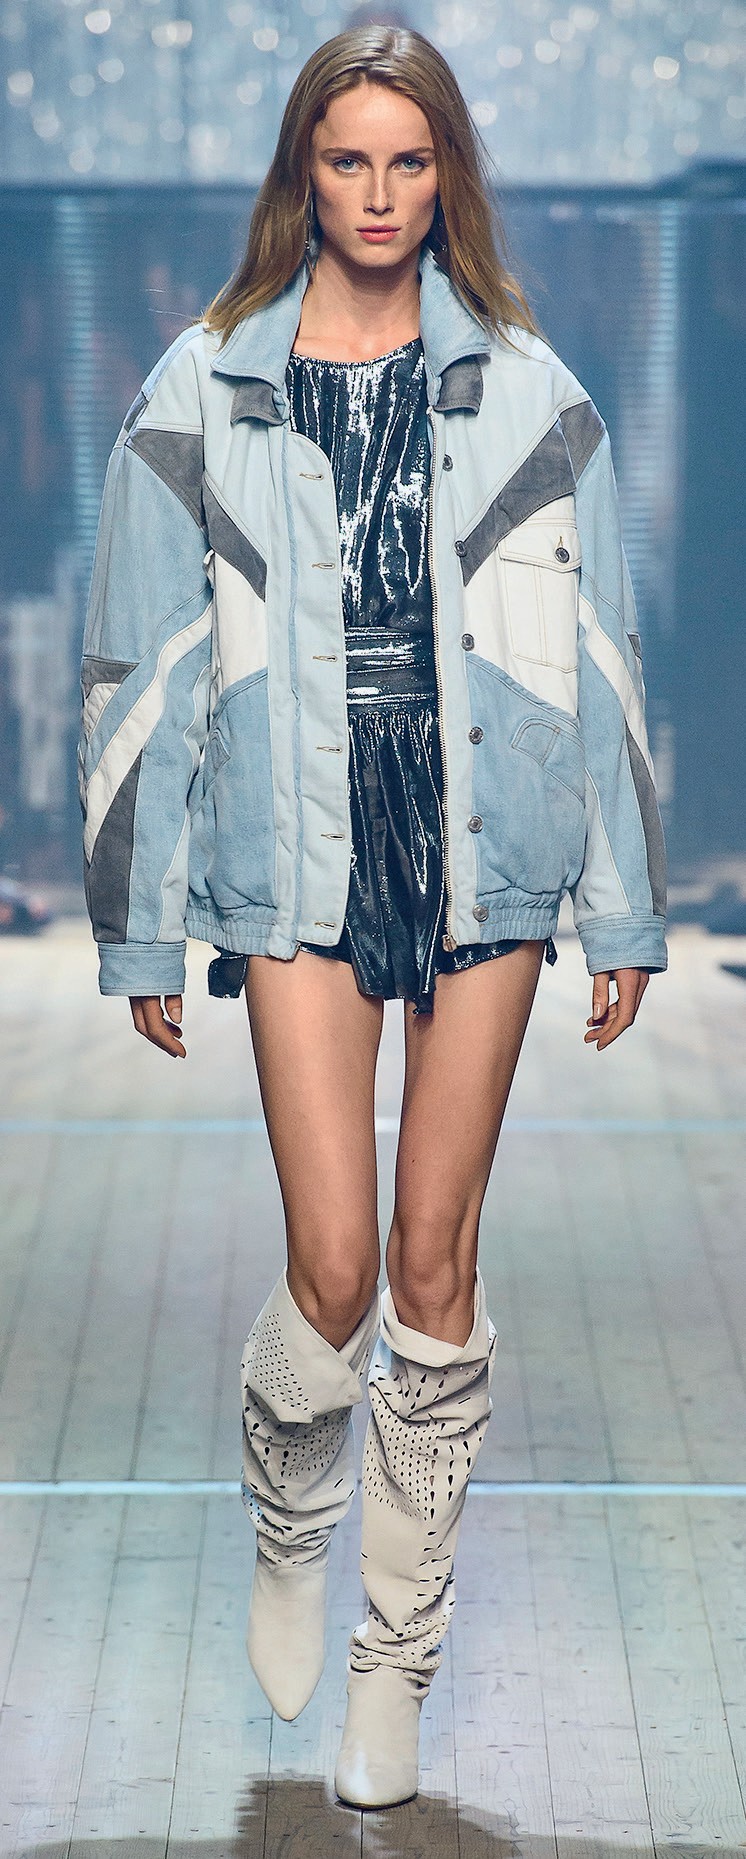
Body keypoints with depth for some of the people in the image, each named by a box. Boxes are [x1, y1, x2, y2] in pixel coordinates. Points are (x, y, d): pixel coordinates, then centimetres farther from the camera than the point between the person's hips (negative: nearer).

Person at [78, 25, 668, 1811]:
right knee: (336, 1265, -7)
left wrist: (626, 909, 5)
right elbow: (147, 671, 4)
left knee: (436, 1262, 5)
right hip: (301, 859, -1)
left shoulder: (529, 396, 4)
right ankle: (287, 1534, 26)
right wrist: (140, 932, 4)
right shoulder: (203, 396, 2)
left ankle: (399, 1649, 20)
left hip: (484, 854, 1)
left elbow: (597, 660, 6)